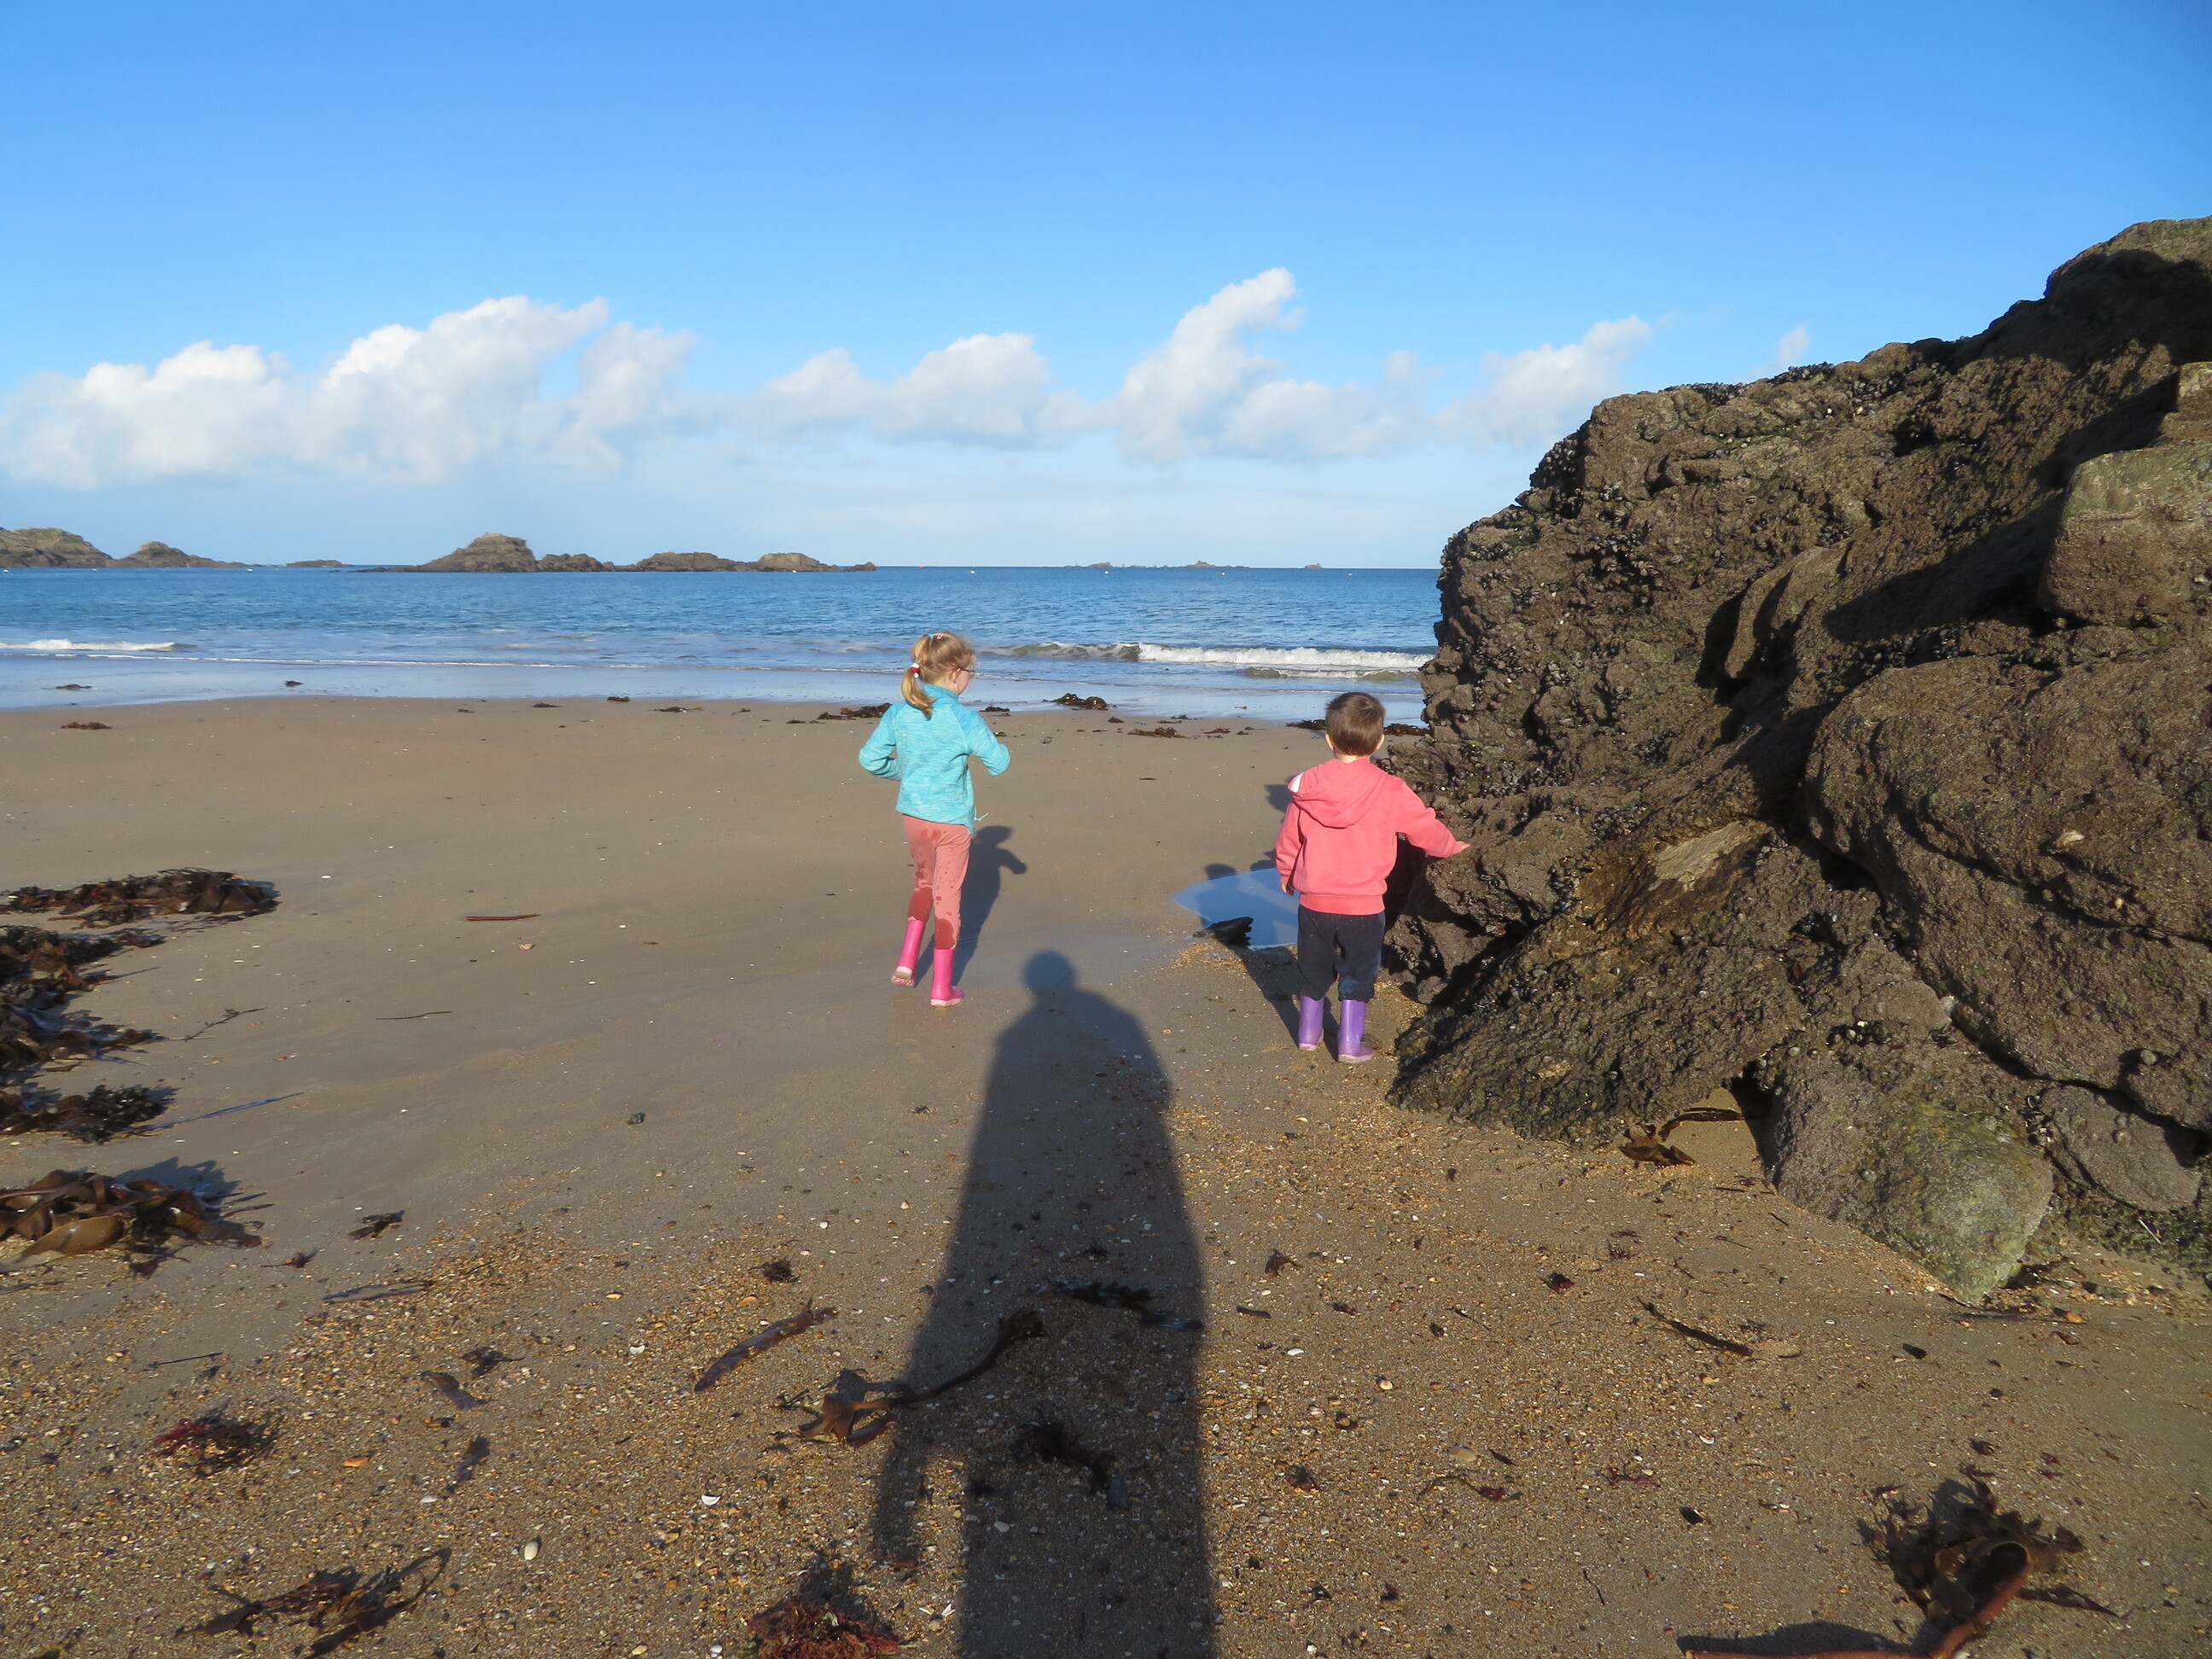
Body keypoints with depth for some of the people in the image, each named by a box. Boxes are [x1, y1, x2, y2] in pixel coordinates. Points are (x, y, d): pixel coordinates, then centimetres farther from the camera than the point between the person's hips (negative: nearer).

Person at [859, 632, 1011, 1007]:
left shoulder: (899, 712, -4)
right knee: (947, 896, 7)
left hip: (913, 816, 4)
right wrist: (996, 746, 10)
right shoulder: (964, 718, -17)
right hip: (952, 820, -4)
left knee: (925, 882, 28)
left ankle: (907, 960, 21)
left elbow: (870, 758, 0)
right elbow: (998, 763, -11)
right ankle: (941, 987, 14)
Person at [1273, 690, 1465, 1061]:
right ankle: (1350, 1044, 17)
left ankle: (1308, 1033, 31)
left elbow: (1288, 840, 6)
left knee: (1313, 971, 19)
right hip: (1362, 904, -2)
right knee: (1357, 975, 12)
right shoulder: (1390, 790, -13)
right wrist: (1451, 846, 22)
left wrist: (1286, 873, 26)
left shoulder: (1307, 787, -6)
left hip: (1313, 899, 2)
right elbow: (1425, 829, 0)